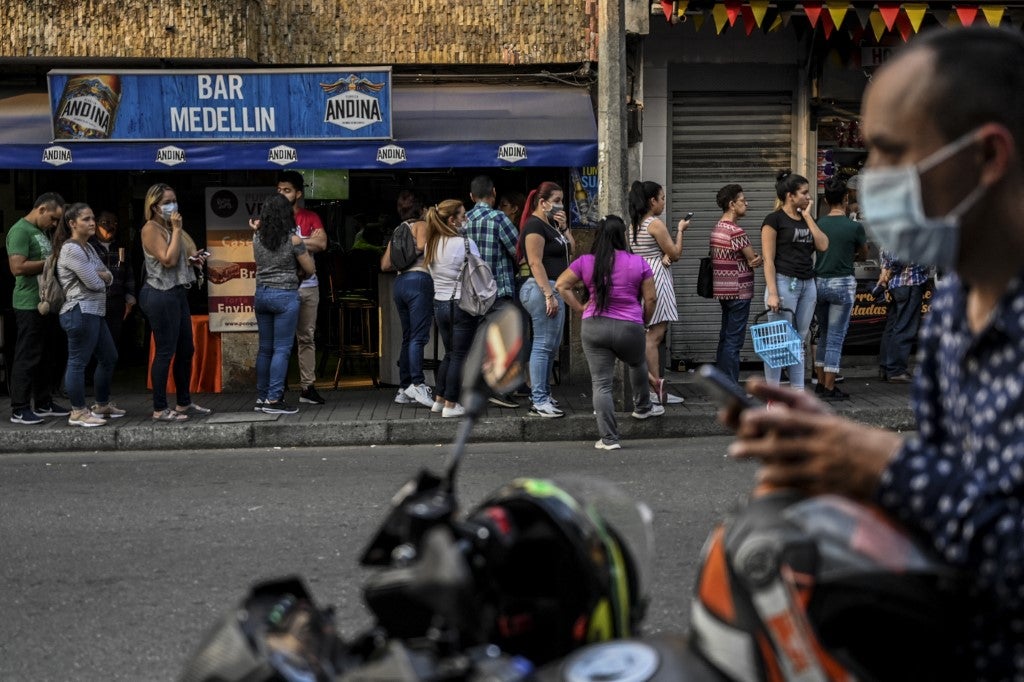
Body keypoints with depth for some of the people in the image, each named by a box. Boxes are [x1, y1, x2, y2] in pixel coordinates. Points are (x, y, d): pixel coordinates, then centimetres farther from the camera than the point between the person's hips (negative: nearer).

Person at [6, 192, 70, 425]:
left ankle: (44, 404, 22)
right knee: (27, 357, -5)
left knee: (44, 357, 14)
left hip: (46, 303, 9)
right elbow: (18, 267, -22)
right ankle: (19, 409, 0)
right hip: (29, 305, -9)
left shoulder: (41, 232, 17)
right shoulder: (20, 230, -12)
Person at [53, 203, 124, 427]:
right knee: (78, 362, -5)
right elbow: (94, 283, -17)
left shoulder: (88, 247, 17)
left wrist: (100, 275, -7)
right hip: (80, 312, -11)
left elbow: (108, 277, 16)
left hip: (95, 312, 11)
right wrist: (101, 277, 6)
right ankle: (78, 412, 0)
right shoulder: (71, 250, -13)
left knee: (109, 358, 18)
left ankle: (102, 405, 29)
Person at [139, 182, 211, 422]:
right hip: (161, 295, -10)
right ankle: (159, 410, -2)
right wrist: (177, 230, -16)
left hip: (178, 293, 10)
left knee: (186, 350, 14)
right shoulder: (151, 229, -11)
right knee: (165, 352, -7)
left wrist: (193, 258, 8)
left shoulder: (169, 228, 16)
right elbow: (168, 260, -21)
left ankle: (184, 403, 24)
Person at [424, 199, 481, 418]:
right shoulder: (465, 243, -15)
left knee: (449, 354, 19)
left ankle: (439, 399, 21)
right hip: (463, 305, -7)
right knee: (459, 356, 1)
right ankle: (450, 405, 4)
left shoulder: (431, 244, 7)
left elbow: (432, 273, 12)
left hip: (439, 303, 7)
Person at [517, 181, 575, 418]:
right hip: (542, 289, -11)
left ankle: (542, 395, 20)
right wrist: (549, 295, -24)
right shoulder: (534, 225, -12)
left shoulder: (552, 225, 18)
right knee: (544, 345, -10)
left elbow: (571, 248, 19)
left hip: (554, 289, 11)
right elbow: (535, 262, -19)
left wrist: (564, 228, 5)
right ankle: (539, 401, -8)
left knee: (551, 346, 13)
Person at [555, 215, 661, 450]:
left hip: (594, 327, 0)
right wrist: (643, 321, 17)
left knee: (601, 383, 3)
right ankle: (642, 407, 50)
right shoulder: (638, 263, 0)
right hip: (629, 328, 0)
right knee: (638, 364, 31)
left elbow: (561, 285, 4)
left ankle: (609, 438, 0)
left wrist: (580, 308, 7)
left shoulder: (585, 262, 3)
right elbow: (650, 298, 2)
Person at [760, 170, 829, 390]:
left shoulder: (807, 219, 16)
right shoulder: (774, 219, -5)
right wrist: (772, 293, -17)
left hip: (807, 284, 7)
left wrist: (808, 217, 2)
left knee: (799, 343, 9)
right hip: (784, 282, -7)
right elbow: (769, 260, -9)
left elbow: (823, 245, 1)